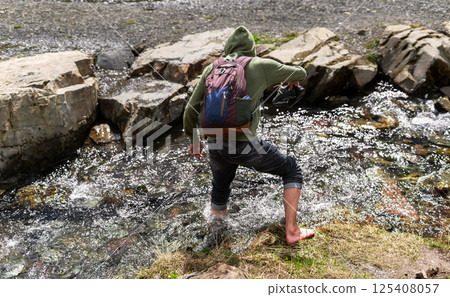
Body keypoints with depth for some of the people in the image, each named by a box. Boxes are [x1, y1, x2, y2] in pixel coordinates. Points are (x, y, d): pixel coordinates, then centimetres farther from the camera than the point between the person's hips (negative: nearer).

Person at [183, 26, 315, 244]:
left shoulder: (212, 69, 10)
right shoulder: (262, 65, 2)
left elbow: (191, 110, 8)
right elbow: (300, 73, 18)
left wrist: (194, 140, 23)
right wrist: (294, 77, 42)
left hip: (216, 146, 4)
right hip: (244, 144, -4)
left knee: (220, 189, 31)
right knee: (292, 171, 17)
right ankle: (292, 230, 13)